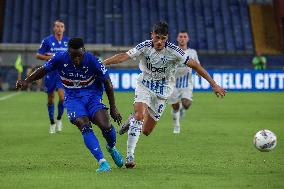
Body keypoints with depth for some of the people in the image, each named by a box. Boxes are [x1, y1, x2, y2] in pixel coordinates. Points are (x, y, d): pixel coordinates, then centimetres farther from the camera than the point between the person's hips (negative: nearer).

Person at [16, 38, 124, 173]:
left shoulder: (92, 61, -17)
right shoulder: (60, 59, -13)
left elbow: (108, 84, -7)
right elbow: (44, 70, 5)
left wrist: (113, 109, -4)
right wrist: (26, 81, -9)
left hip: (92, 95, -1)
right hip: (73, 99, 1)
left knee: (105, 125, -20)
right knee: (84, 126, -25)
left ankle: (112, 148, 16)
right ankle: (102, 162, -27)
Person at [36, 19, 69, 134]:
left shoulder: (68, 41, 4)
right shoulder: (47, 41, -4)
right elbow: (38, 55, -2)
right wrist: (50, 57, -15)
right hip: (50, 73, -1)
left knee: (62, 97, -15)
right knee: (50, 99, 7)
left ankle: (59, 119, 8)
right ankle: (52, 123, 23)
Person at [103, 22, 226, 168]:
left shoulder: (173, 51, -19)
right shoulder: (145, 47, -16)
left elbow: (195, 66, -17)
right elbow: (124, 56, -25)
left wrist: (214, 85, -18)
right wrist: (101, 64, -39)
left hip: (163, 90, 0)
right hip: (144, 85, 0)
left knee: (146, 131, 0)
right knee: (139, 114, -26)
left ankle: (132, 121, 36)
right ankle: (129, 156, -18)